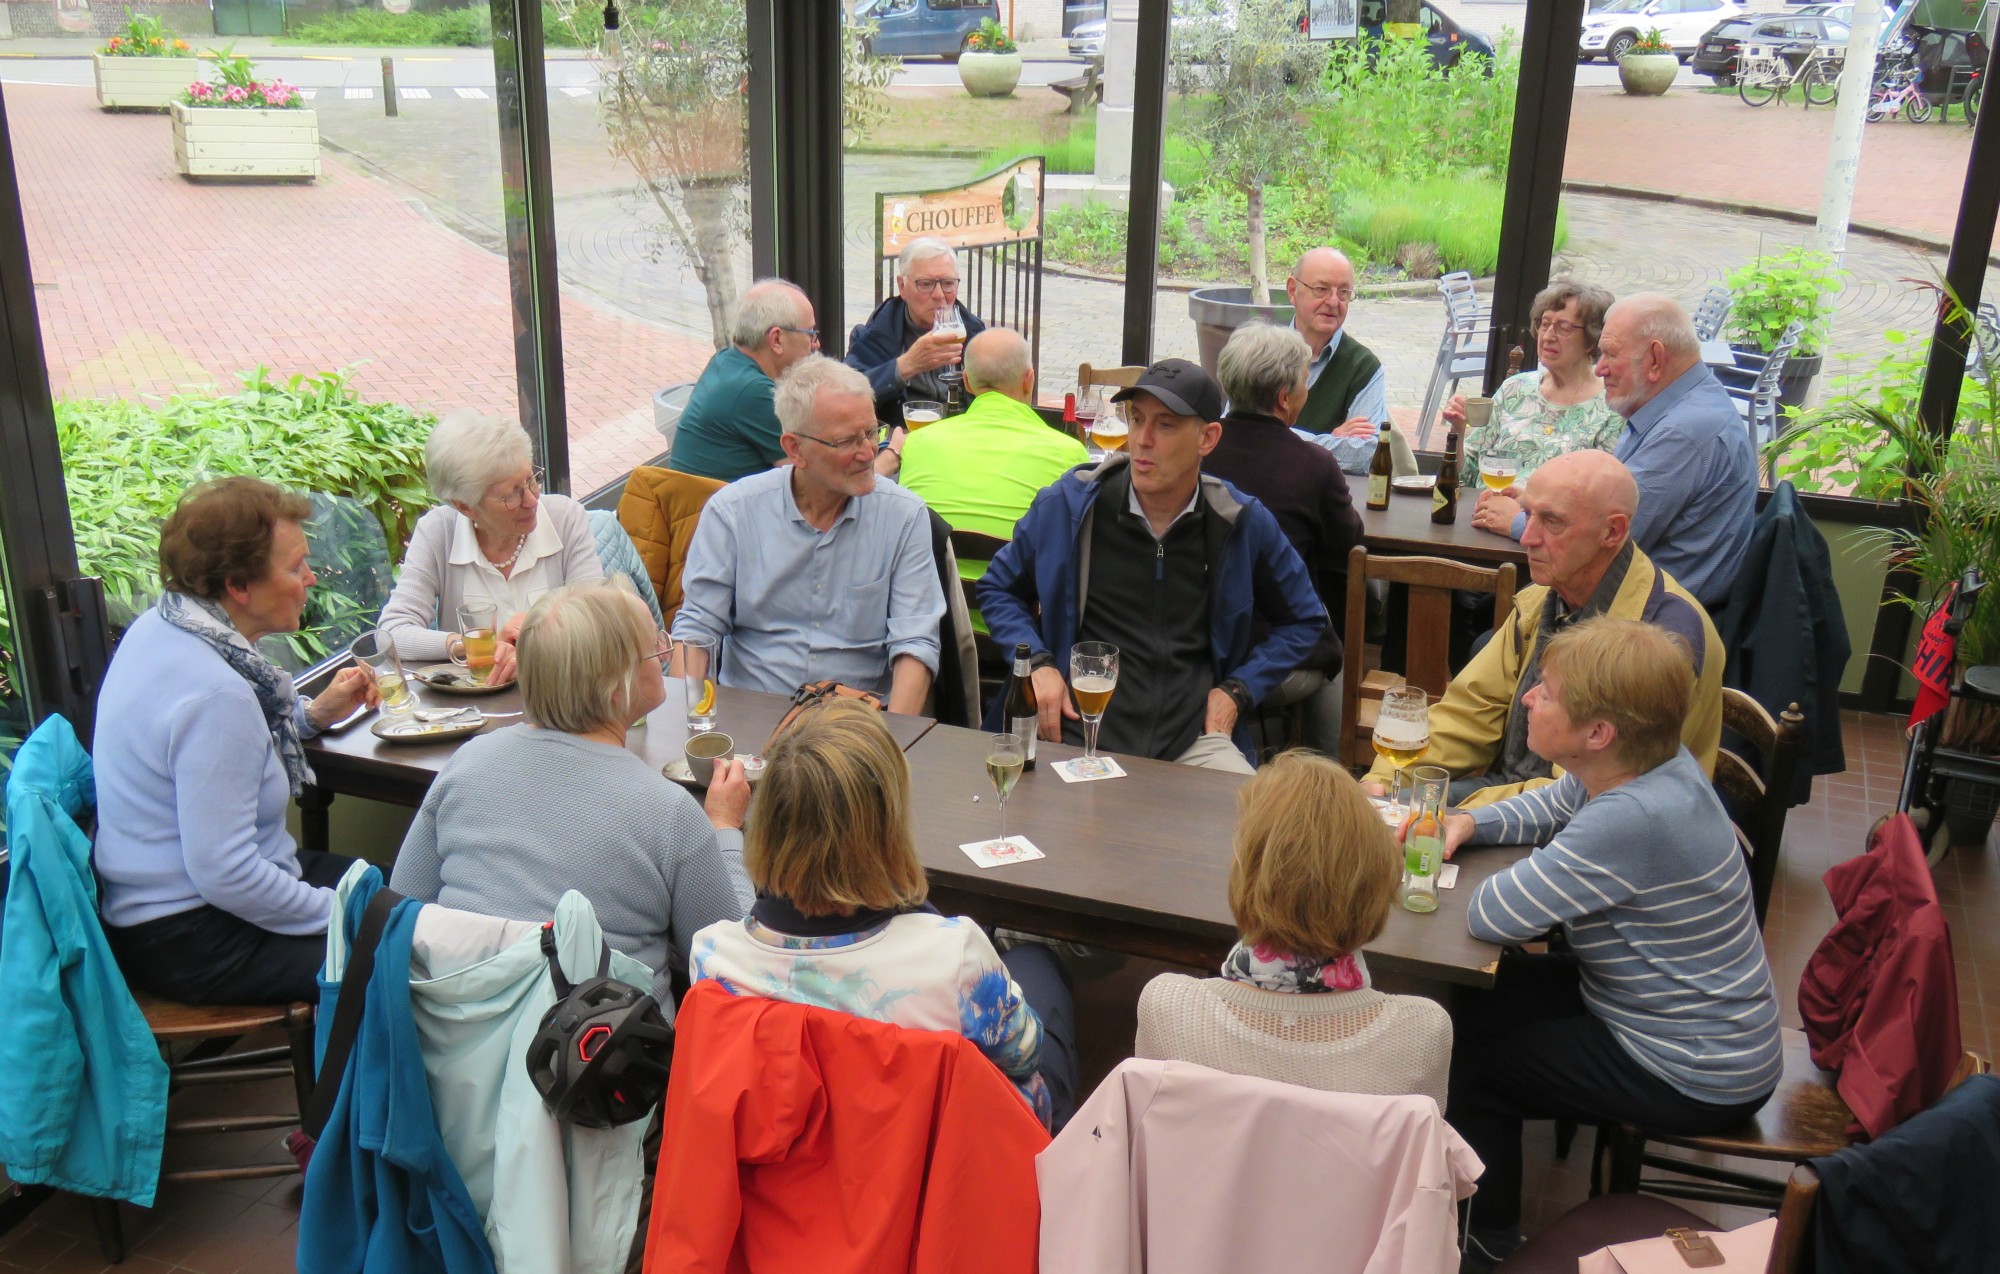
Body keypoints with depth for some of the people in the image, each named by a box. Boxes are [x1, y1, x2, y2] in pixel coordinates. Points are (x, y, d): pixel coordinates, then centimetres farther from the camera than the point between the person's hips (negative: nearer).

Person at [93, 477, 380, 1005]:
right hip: (189, 941, -11)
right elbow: (224, 875, -29)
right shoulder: (214, 693, -28)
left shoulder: (161, 625, 2)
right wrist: (339, 914, -16)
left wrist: (314, 712, 9)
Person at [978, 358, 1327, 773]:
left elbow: (1304, 621, 23)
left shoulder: (1244, 523, 7)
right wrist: (1038, 664, 1)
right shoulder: (1069, 504, 5)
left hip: (1194, 739, 1)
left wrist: (1239, 689, 8)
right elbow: (999, 589, 20)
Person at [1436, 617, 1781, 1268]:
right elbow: (1548, 806, 13)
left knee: (1469, 1054, 4)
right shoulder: (1640, 766, -8)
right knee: (1479, 1001, 16)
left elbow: (1489, 916, -34)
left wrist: (1543, 872, -13)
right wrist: (1469, 823, -5)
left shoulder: (1630, 821, -37)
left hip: (1698, 1081, -9)